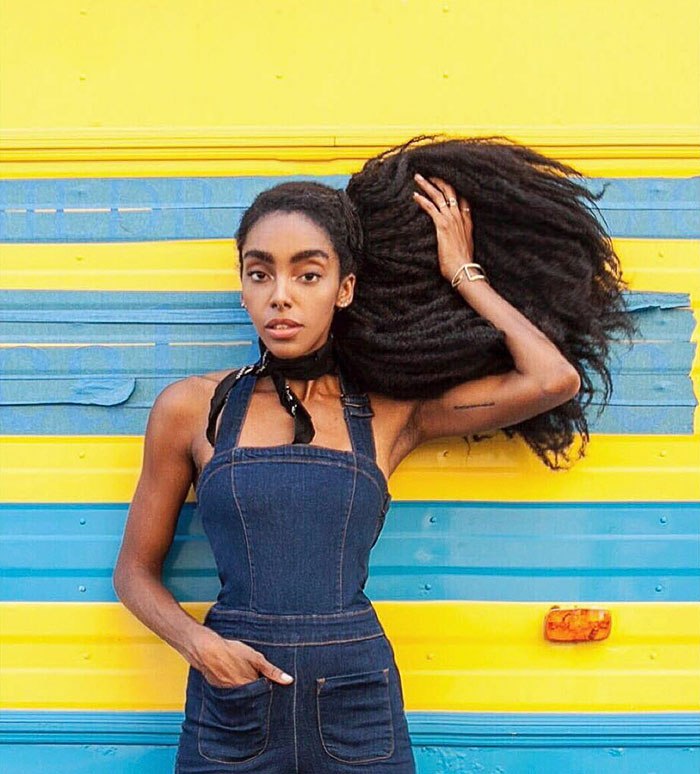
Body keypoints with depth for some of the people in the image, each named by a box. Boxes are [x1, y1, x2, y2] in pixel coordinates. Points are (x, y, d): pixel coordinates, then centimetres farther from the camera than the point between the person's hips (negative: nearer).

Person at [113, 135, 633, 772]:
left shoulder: (390, 414, 1)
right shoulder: (191, 408, 0)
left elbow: (554, 379, -9)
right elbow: (136, 570, 6)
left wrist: (462, 273, 1)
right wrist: (200, 643, -12)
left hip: (358, 704, 1)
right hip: (231, 707, 0)